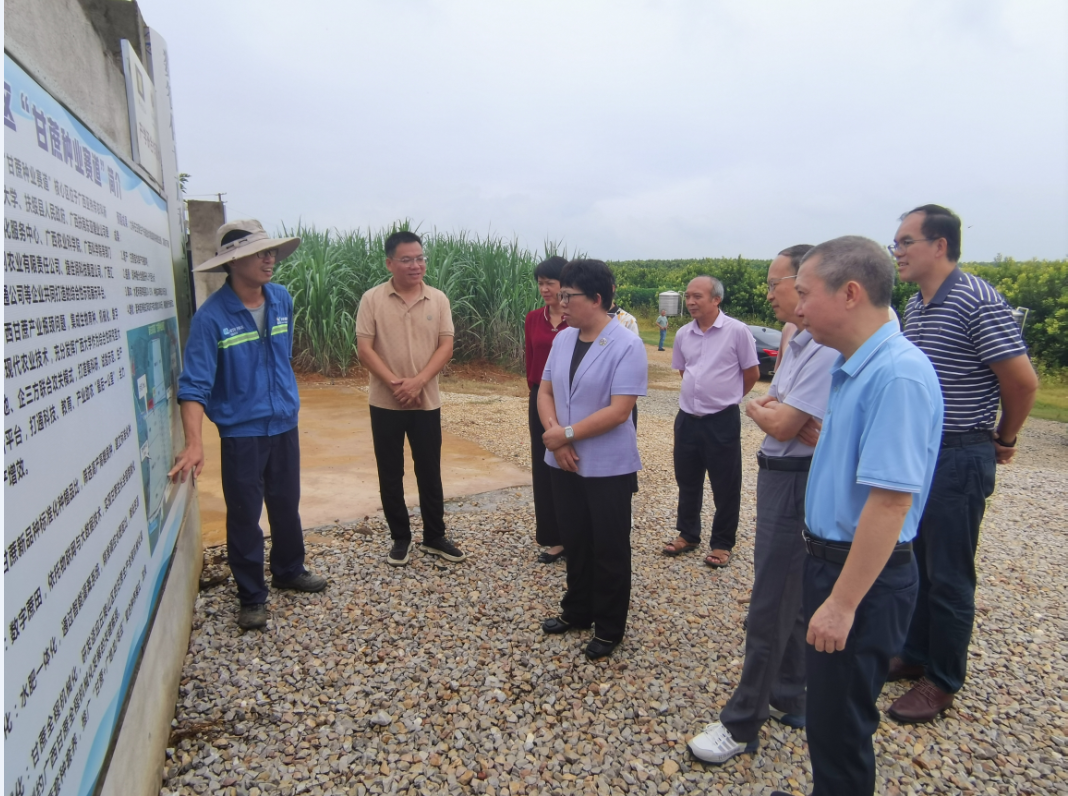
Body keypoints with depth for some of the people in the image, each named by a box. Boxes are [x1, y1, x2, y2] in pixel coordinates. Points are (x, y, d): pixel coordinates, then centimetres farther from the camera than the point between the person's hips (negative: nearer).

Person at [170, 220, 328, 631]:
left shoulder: (282, 299, -1)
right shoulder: (211, 316, -17)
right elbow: (195, 384, -20)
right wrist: (194, 443, -32)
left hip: (284, 425, 5)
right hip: (240, 432, -5)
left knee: (286, 504, 19)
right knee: (244, 515, 7)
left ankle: (289, 570, 40)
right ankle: (251, 596, 23)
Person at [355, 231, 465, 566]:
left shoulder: (438, 299, -1)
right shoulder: (372, 299, -5)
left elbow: (446, 346, -5)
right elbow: (364, 349, -9)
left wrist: (417, 382, -17)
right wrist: (394, 383, -19)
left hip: (427, 402, 1)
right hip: (385, 403, -1)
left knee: (429, 471, 10)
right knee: (390, 474, 9)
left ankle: (434, 537, 25)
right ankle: (400, 538, 25)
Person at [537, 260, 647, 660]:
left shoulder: (627, 345, -16)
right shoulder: (563, 339, 4)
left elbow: (618, 410, -22)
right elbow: (545, 392, 6)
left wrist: (567, 433, -17)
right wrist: (554, 433, -11)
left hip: (607, 465, -6)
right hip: (564, 461, 6)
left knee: (609, 549, 9)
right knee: (574, 541, 19)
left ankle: (609, 628, 25)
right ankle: (577, 610, 38)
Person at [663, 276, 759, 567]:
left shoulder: (737, 331, -11)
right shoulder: (683, 334, 4)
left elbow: (752, 374, -2)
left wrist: (726, 397, 9)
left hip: (722, 420, -5)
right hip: (687, 418, 5)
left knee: (725, 486, 7)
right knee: (687, 481, 15)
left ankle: (722, 543, 22)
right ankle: (688, 534, 33)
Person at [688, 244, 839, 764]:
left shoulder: (827, 349, -22)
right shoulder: (797, 343, 10)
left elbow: (783, 425, -23)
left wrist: (759, 409, -3)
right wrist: (770, 408, -8)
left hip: (795, 483, -10)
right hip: (778, 476, 10)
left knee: (771, 605, 1)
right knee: (791, 595, 21)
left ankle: (742, 725, 17)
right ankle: (788, 697, 39)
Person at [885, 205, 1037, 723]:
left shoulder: (978, 301, -17)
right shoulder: (914, 306, 9)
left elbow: (1022, 380, -16)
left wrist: (1004, 439, -2)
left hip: (959, 459, -8)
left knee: (949, 575, 4)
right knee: (917, 563, 18)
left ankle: (943, 681, 20)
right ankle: (915, 655, 35)